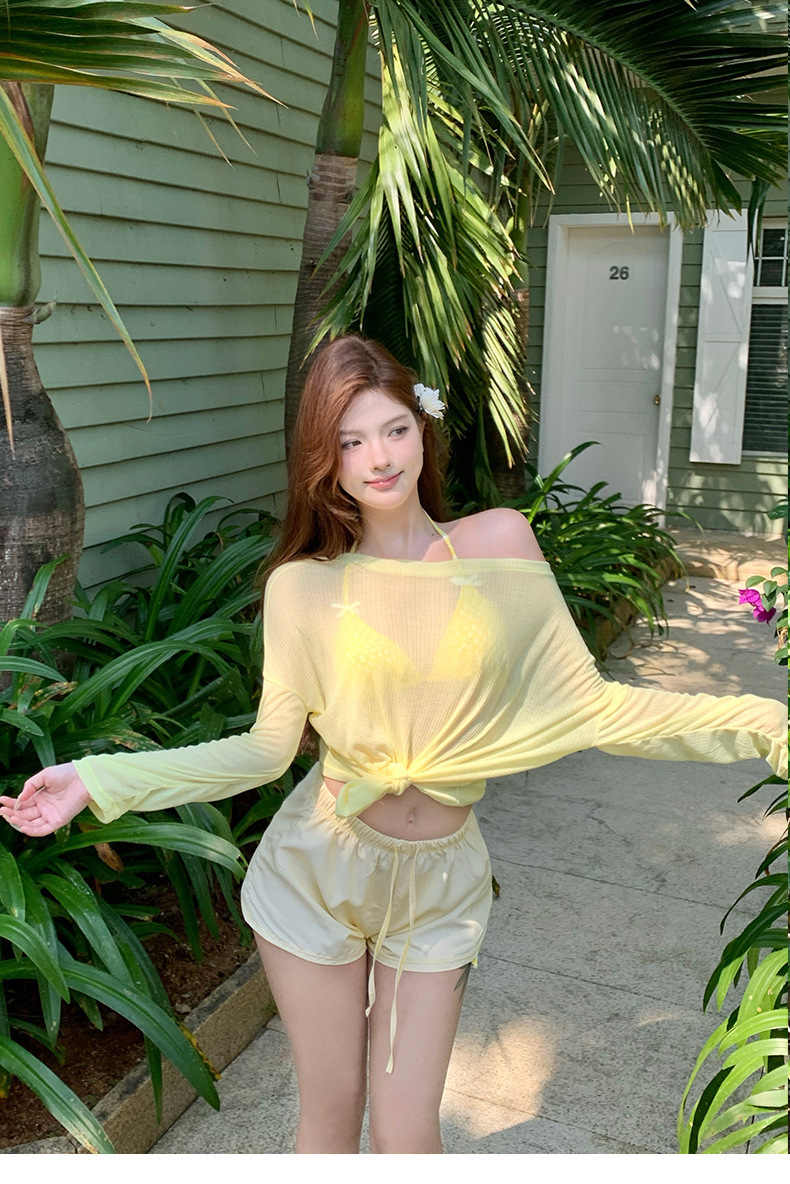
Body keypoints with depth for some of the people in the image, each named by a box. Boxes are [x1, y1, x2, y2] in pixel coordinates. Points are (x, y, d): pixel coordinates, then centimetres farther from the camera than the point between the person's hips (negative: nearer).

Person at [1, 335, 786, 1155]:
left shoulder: (501, 541, -5)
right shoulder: (302, 585, -6)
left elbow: (586, 706, -6)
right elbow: (266, 749, -7)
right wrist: (96, 780, -11)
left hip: (440, 882, 1)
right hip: (318, 869, 0)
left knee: (407, 1133, 9)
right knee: (331, 1108, 16)